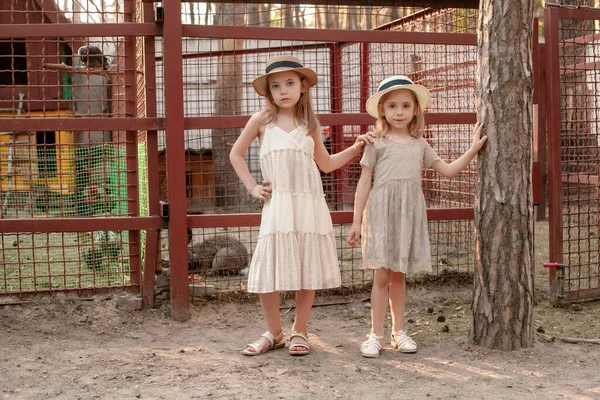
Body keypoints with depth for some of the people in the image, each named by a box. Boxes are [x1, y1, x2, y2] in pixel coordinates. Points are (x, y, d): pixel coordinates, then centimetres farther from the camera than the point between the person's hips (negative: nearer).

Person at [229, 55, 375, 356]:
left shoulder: (309, 124, 12)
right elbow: (236, 154, 16)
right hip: (277, 205, -2)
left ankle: (299, 332, 18)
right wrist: (252, 187, 7)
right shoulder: (262, 120, 6)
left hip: (310, 205, 2)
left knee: (309, 271, 3)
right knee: (269, 269, -3)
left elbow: (326, 163, 24)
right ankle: (274, 333, 15)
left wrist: (355, 148, 14)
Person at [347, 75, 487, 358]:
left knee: (399, 275, 9)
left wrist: (473, 149, 12)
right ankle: (375, 335, 2)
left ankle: (398, 331, 18)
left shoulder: (419, 144, 14)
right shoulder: (377, 143, 3)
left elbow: (448, 170, 19)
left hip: (410, 213, 3)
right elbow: (364, 182, 2)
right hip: (382, 210, -3)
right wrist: (356, 221, -1)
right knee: (382, 274, -5)